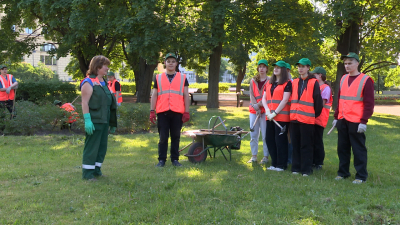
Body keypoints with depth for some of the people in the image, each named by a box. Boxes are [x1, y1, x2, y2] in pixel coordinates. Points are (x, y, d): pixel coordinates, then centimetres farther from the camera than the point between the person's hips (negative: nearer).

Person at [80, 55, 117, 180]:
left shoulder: (104, 82, 16)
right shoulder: (89, 82, -10)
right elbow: (85, 102, -15)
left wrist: (112, 122, 19)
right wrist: (87, 120, -21)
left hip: (104, 121, 9)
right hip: (94, 122, -9)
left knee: (102, 147, 13)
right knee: (91, 147, -3)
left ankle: (96, 170, 24)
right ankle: (87, 173, 5)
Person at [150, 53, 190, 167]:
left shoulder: (183, 78, 10)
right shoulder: (158, 78, 11)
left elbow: (186, 96, 8)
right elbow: (154, 95, 10)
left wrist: (187, 112, 0)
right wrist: (152, 111, 1)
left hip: (177, 112, 0)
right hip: (162, 112, 0)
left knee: (176, 137, 6)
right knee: (163, 137, 2)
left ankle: (175, 159, 15)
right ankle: (161, 160, 10)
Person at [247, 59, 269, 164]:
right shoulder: (253, 80, 12)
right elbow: (251, 95, 4)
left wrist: (259, 105, -14)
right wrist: (256, 108, -9)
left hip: (265, 110, -4)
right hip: (253, 110, 4)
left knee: (265, 135, -4)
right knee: (253, 134, 6)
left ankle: (266, 156, 3)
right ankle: (254, 156, 13)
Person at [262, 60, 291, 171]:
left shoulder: (287, 83, -4)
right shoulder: (269, 83, 16)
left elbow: (285, 100, -11)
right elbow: (264, 98, 14)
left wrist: (274, 113, -14)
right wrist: (267, 110, -4)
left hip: (281, 116, -7)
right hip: (270, 117, 7)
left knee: (280, 140, -4)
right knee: (270, 139, 8)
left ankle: (281, 165, 6)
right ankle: (274, 163, 19)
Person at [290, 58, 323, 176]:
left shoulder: (313, 82, -3)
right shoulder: (295, 82, 13)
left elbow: (318, 100, -3)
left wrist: (315, 114, 3)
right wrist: (292, 112, 13)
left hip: (307, 118, -5)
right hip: (294, 118, 5)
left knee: (306, 145, -1)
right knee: (295, 144, 8)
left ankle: (306, 169, 5)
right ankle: (296, 168, 16)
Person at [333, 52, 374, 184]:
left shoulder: (365, 80, -7)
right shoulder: (343, 79, 11)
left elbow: (369, 103, -9)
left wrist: (364, 121, -14)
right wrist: (336, 117, 15)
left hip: (356, 122, -6)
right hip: (342, 121, 6)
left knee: (358, 149, 1)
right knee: (342, 148, 11)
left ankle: (361, 176, 10)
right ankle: (343, 172, 22)